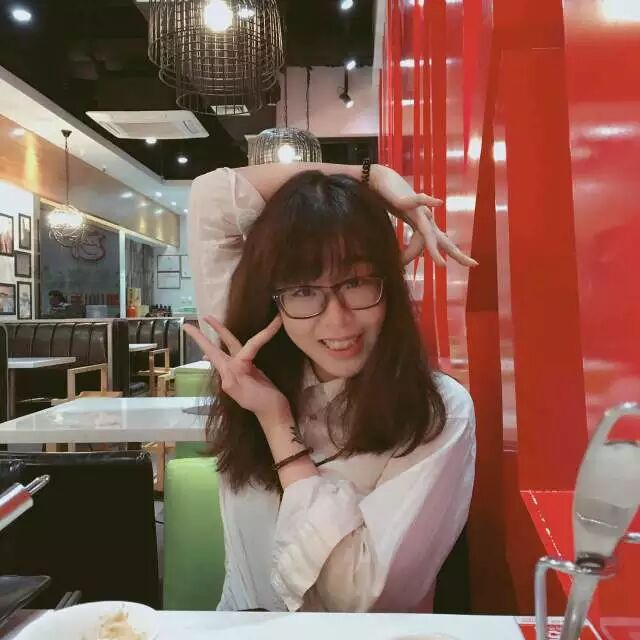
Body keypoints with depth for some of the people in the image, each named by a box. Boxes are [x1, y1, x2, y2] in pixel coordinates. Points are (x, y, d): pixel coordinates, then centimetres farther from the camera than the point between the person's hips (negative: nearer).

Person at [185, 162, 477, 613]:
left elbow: (365, 595, -22)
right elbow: (212, 199, -10)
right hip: (241, 627, 3)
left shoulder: (440, 413, -16)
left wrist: (278, 425, -20)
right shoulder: (251, 373, -7)